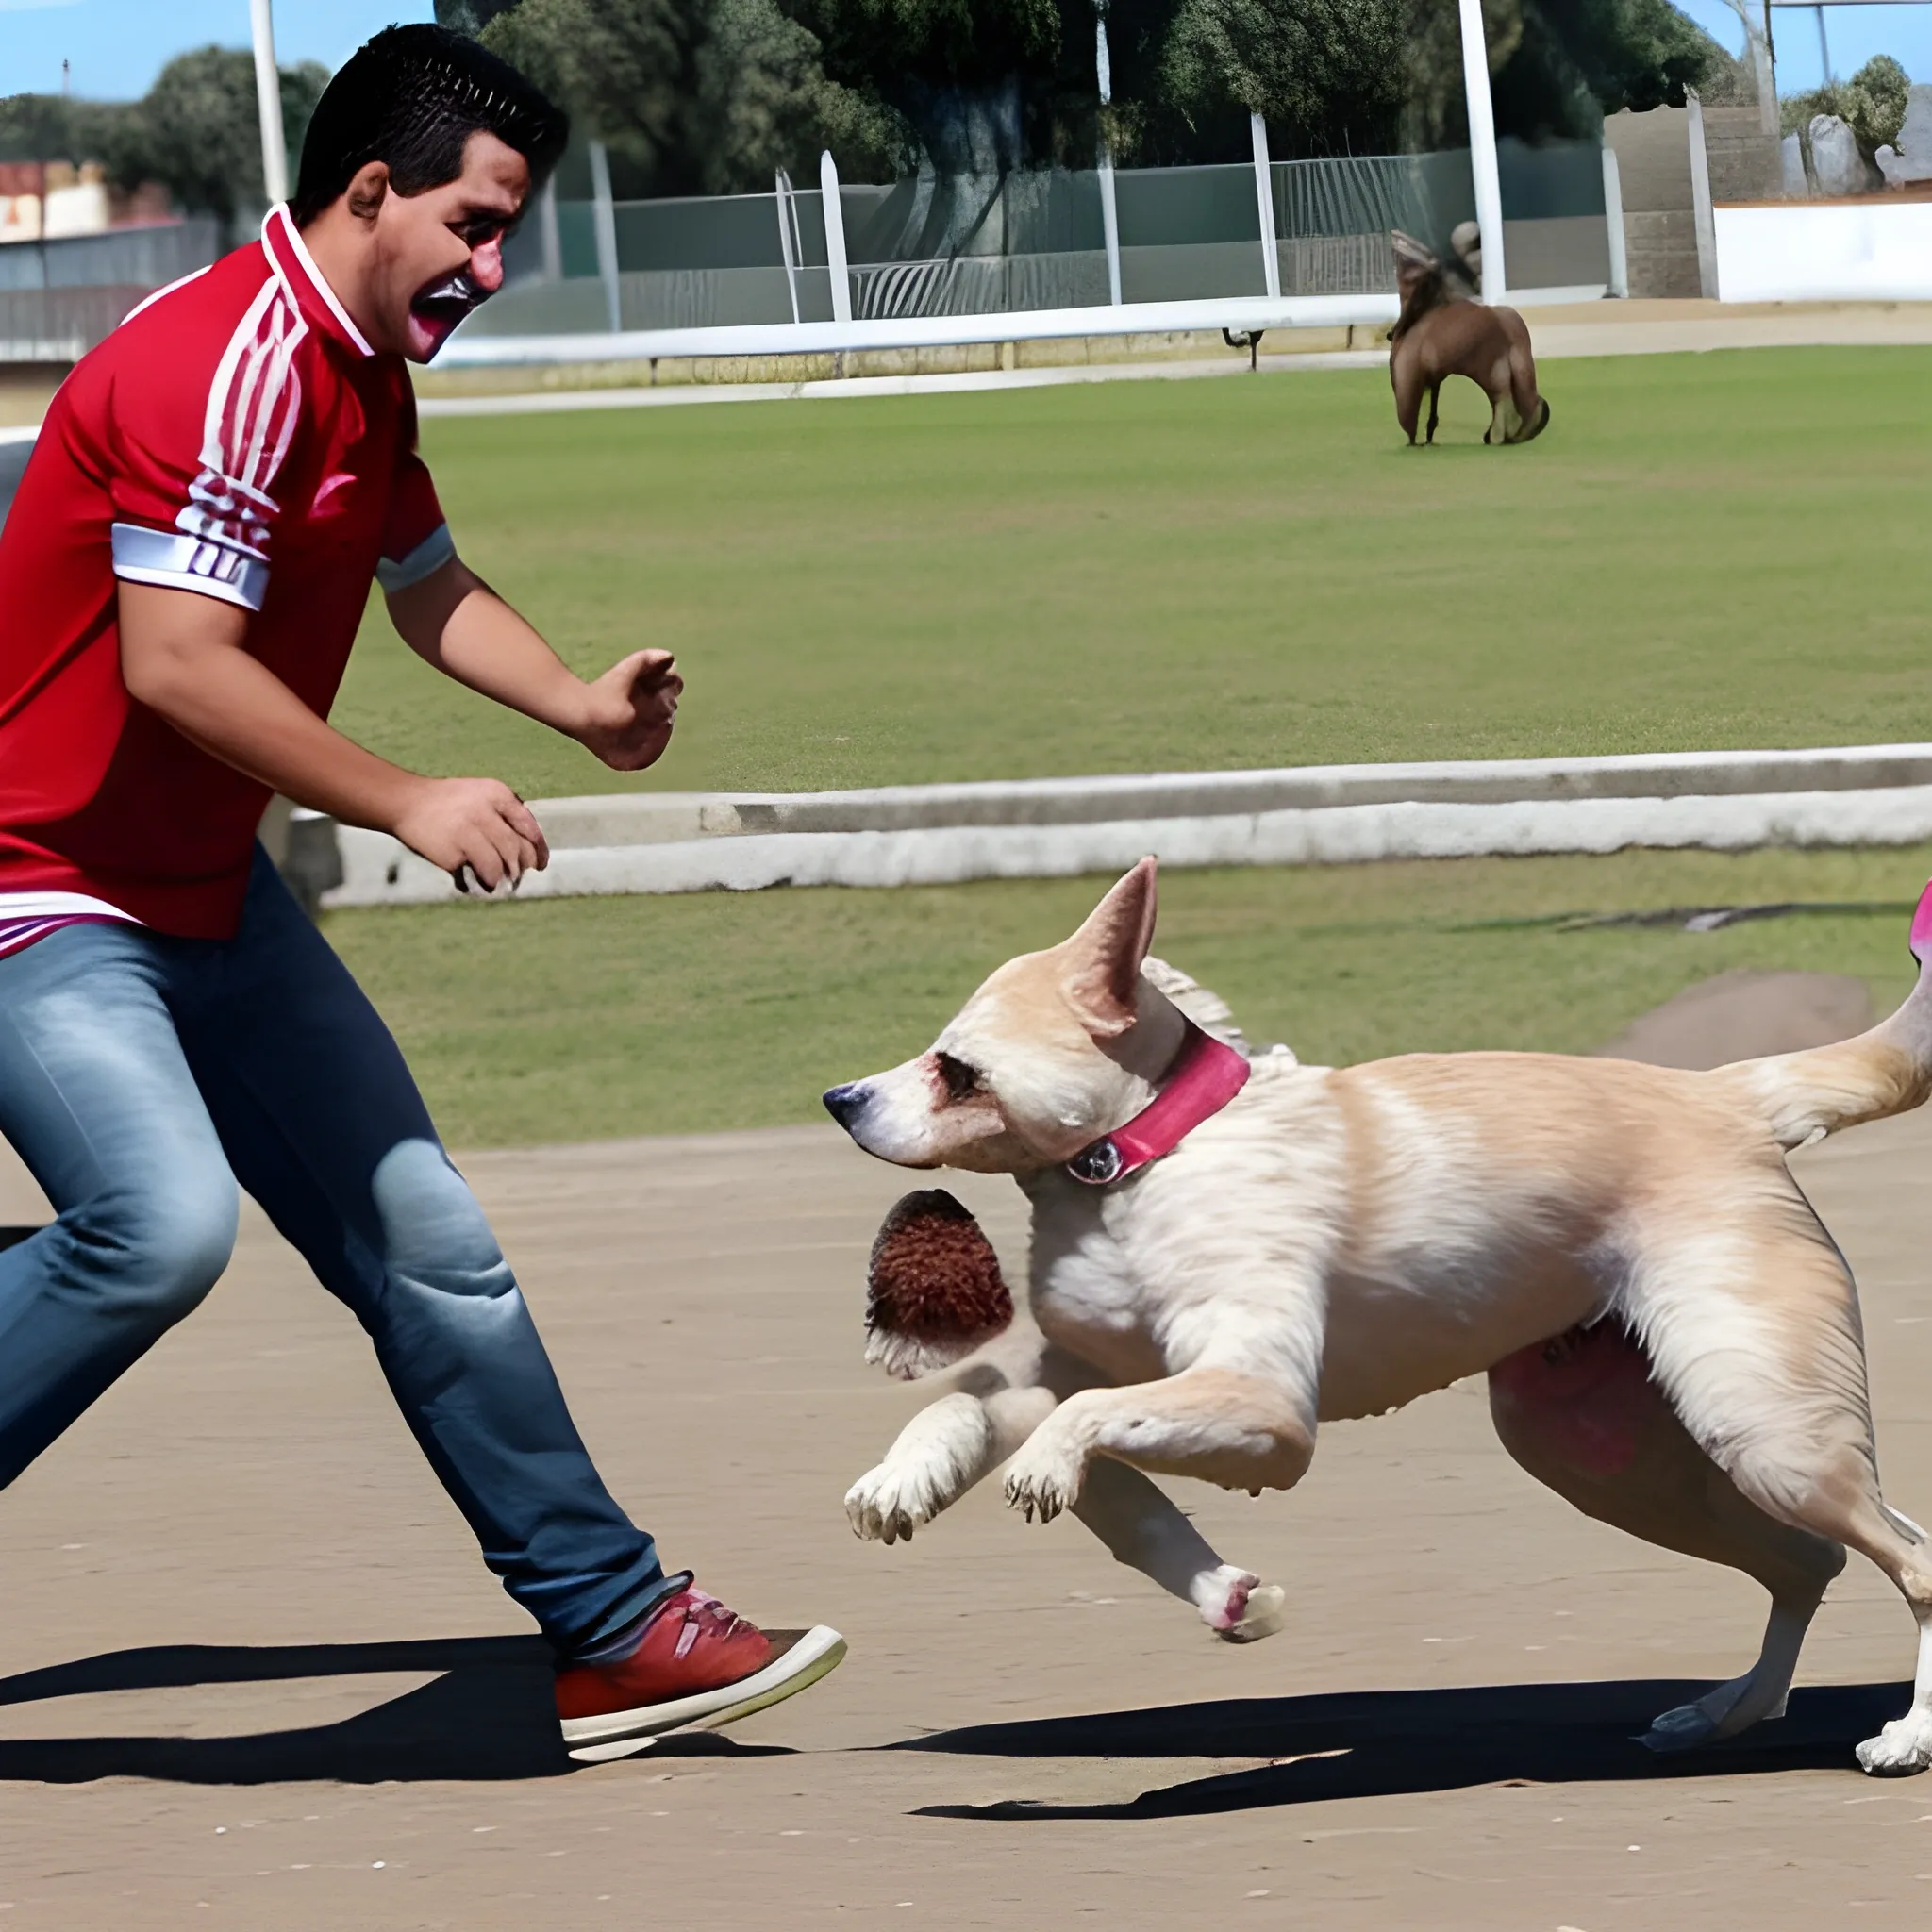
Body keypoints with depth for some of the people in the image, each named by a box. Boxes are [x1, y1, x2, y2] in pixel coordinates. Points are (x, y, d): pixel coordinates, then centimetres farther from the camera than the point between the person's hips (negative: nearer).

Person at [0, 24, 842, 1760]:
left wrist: (578, 702, 7)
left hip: (214, 894, 10)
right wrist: (406, 807, -23)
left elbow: (429, 587, 26)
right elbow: (175, 662, -29)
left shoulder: (365, 377, 10)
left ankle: (610, 1630, 16)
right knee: (163, 1226, -31)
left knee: (426, 1240, 9)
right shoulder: (226, 365, -22)